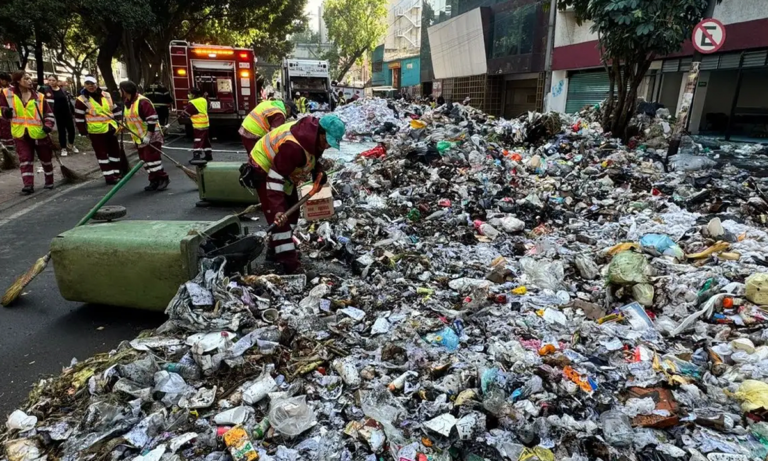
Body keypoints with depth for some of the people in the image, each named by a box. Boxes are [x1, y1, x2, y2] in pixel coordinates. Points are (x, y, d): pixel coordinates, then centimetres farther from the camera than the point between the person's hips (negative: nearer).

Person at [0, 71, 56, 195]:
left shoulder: (39, 96, 0)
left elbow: (49, 113, 4)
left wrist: (48, 125, -12)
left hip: (39, 133, 0)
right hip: (21, 133, 0)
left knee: (45, 158, 12)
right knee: (25, 159, -3)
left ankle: (49, 181, 30)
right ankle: (28, 185, -3)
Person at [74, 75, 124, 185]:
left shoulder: (106, 95, 4)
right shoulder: (81, 100, -9)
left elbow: (115, 109, 13)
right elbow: (79, 118, -6)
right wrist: (84, 132, -6)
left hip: (110, 129, 5)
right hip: (96, 132, -5)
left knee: (115, 151, 12)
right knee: (102, 154, 0)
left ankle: (116, 173, 25)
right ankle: (108, 176, 2)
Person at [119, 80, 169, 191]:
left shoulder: (142, 102, -19)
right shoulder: (127, 103, 11)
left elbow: (152, 118, -23)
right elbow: (127, 118, 24)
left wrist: (148, 135, -24)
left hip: (151, 137, -9)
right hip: (139, 138, 9)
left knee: (152, 158, -11)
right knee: (146, 159, 9)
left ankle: (163, 179, 0)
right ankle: (154, 181, 15)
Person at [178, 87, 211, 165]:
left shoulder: (192, 103, -14)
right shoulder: (203, 100, 9)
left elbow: (186, 113, -5)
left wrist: (180, 117, 10)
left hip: (199, 125, -8)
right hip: (205, 124, 8)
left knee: (198, 141, -8)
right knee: (206, 140, 15)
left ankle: (197, 157, -8)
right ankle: (208, 155, 21)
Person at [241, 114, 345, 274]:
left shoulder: (314, 136, -12)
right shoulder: (293, 146, -40)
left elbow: (310, 155, 11)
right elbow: (275, 179, -40)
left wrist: (318, 170, -5)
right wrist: (277, 209, -45)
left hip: (285, 171, 10)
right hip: (264, 170, -10)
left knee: (291, 212, 17)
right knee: (279, 218, -15)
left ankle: (277, 249, 32)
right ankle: (290, 265, -14)